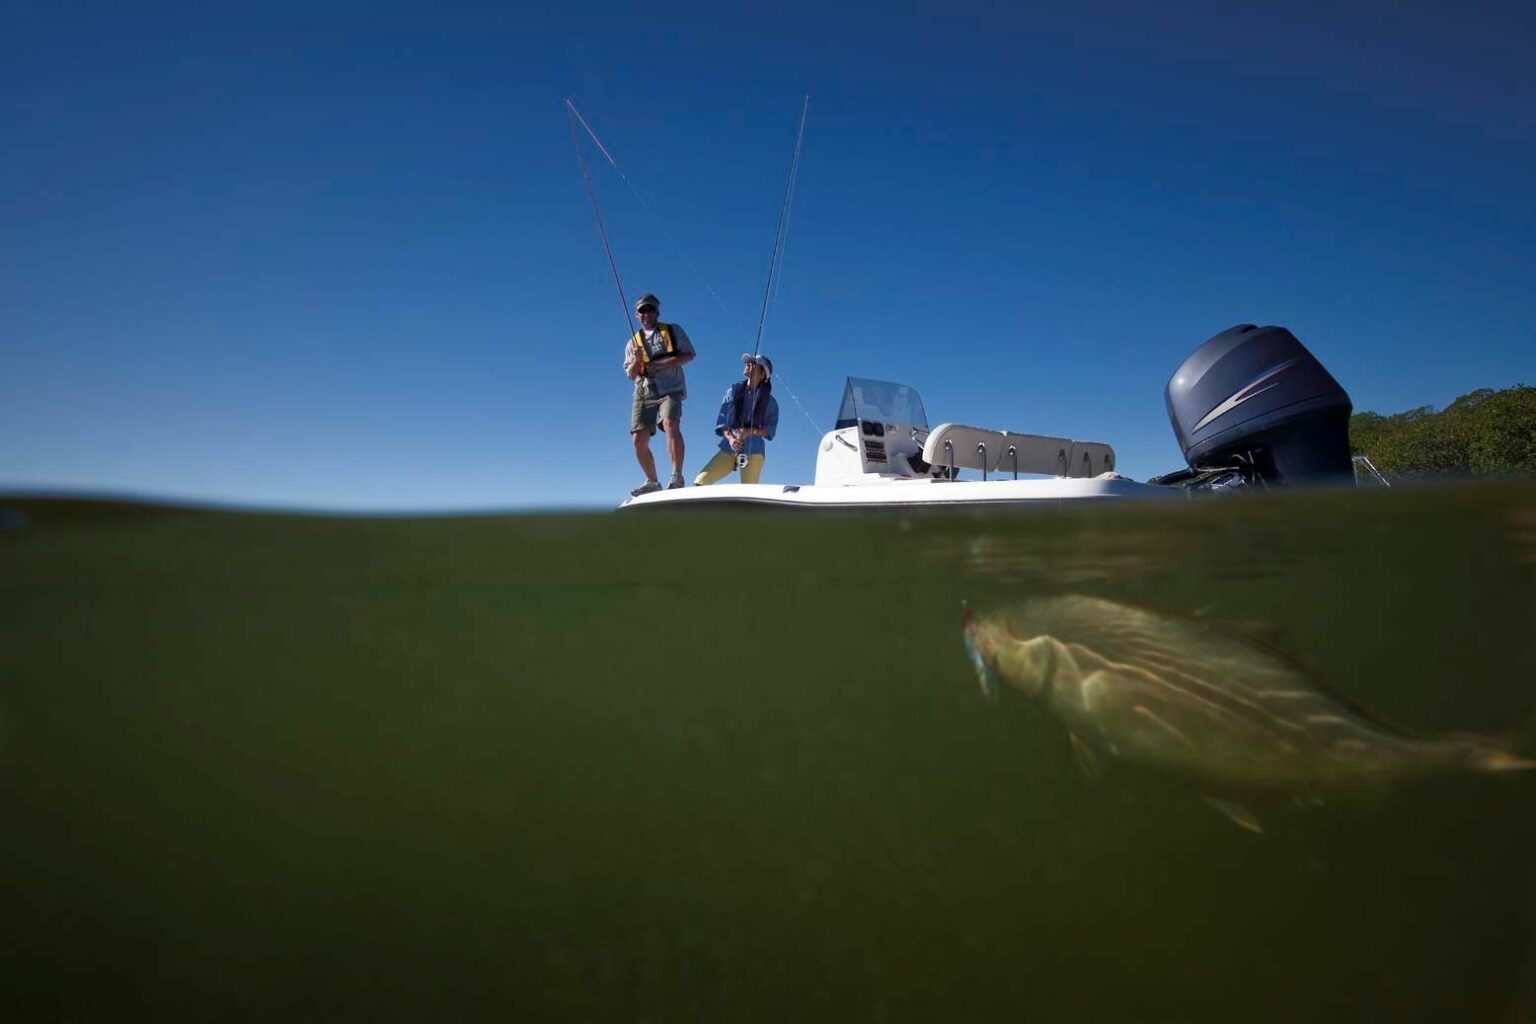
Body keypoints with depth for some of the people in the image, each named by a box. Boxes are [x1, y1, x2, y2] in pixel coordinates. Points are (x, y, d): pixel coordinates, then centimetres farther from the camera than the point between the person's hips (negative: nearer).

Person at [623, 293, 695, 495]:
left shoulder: (673, 331, 12)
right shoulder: (633, 342, 20)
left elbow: (689, 355, 1)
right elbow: (631, 375, 14)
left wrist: (661, 364, -11)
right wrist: (636, 360, -9)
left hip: (670, 389, -4)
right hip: (644, 393, 4)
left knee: (670, 424, -31)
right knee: (639, 440, -6)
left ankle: (676, 477, -34)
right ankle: (652, 482, 11)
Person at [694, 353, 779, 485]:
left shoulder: (769, 401, 4)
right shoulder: (733, 391, 10)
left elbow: (770, 430, -1)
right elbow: (721, 420, 5)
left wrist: (749, 432, -17)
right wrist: (730, 438, -13)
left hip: (753, 451, -2)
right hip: (728, 449, 3)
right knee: (700, 482, -12)